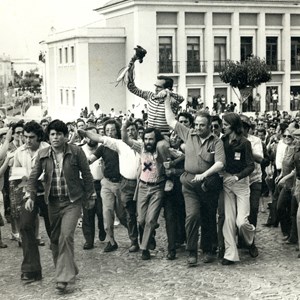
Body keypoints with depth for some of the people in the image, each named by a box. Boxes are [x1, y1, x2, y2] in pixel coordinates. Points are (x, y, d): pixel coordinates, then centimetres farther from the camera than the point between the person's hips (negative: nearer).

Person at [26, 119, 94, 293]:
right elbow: (34, 176, 8)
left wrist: (89, 196, 3)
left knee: (66, 236, -16)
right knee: (55, 238, 10)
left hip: (72, 201, -4)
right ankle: (67, 271, 28)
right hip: (53, 202, 4)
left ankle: (65, 278, -10)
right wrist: (31, 196, -4)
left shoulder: (76, 152, -7)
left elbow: (86, 175, -1)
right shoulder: (43, 154, 1)